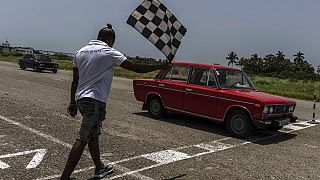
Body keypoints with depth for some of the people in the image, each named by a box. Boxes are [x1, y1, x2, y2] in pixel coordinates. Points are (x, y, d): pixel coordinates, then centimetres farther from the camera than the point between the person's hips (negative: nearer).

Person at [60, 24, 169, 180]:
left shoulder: (80, 52, 11)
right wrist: (160, 67, 3)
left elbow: (75, 81, 14)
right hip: (95, 100, -8)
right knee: (82, 139, -6)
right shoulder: (110, 53, -8)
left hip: (80, 98, 8)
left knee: (93, 133, 21)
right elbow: (136, 68, -8)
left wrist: (73, 103, 20)